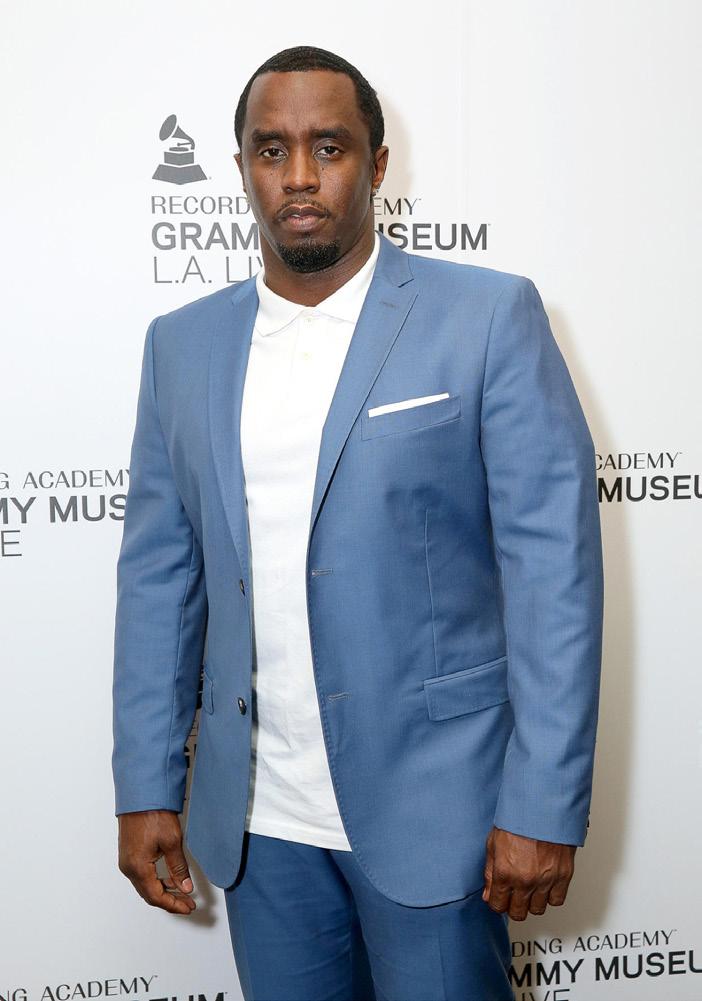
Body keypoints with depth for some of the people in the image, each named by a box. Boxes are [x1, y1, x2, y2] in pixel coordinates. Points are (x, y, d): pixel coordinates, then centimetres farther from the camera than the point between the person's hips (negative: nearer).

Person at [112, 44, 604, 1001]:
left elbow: (554, 565, -9)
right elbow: (159, 574, 7)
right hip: (256, 816, 4)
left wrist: (545, 807, -12)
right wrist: (146, 787, 6)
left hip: (430, 799, -3)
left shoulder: (489, 317, -7)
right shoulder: (182, 344, 6)